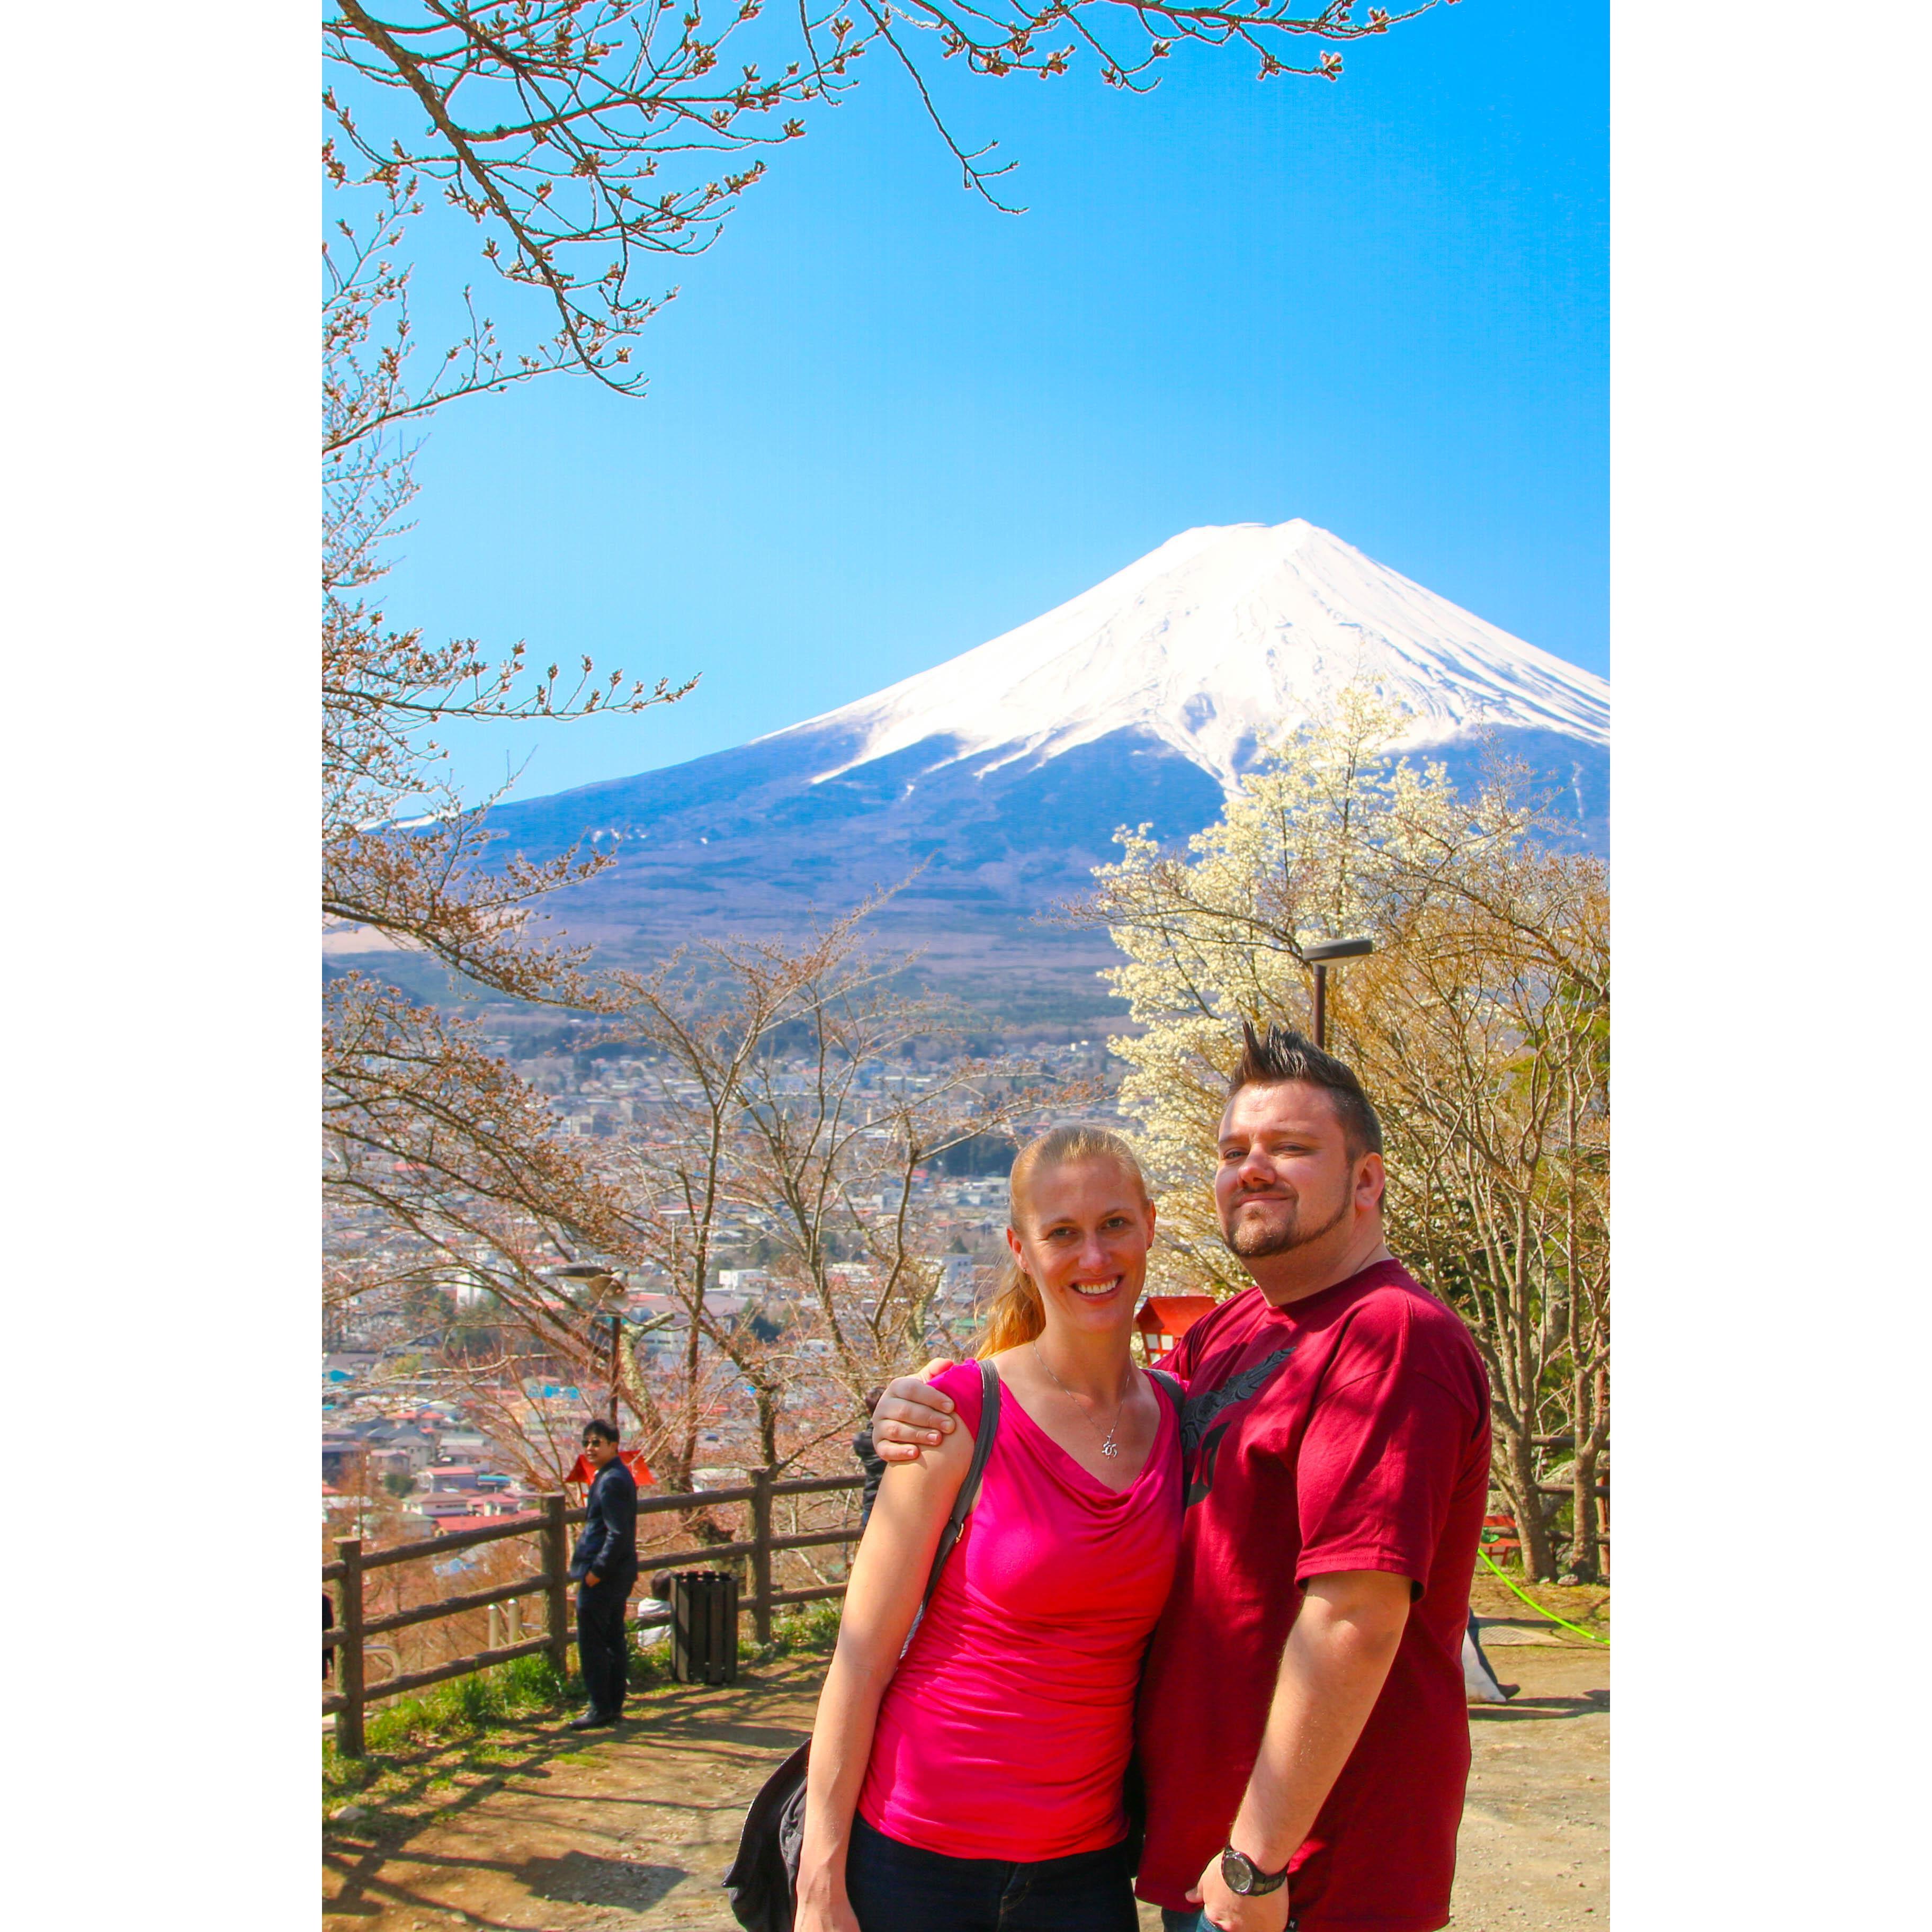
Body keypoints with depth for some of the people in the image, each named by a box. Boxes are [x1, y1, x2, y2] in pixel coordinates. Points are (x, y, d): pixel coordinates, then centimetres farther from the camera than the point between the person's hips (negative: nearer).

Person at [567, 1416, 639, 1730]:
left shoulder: (612, 1481, -20)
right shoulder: (615, 1476, 13)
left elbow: (618, 1533, -24)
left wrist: (596, 1571, -21)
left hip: (604, 1577, -10)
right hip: (618, 1574, 10)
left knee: (592, 1643, -3)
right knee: (612, 1640, 14)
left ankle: (601, 1708, 1)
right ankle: (613, 1705, 21)